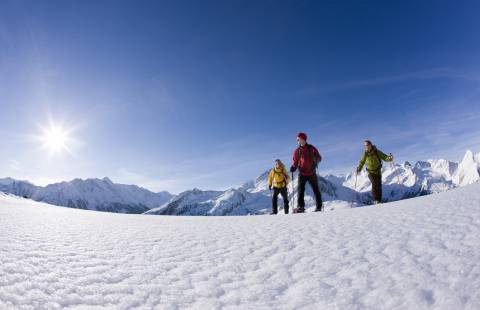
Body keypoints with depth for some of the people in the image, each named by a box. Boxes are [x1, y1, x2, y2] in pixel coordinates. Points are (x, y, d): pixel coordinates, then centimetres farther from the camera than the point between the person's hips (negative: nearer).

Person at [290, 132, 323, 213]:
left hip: (312, 173, -1)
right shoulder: (297, 150, 4)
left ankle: (319, 207, 16)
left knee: (316, 189, 5)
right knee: (300, 189, -12)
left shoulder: (311, 148, -3)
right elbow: (295, 162, 9)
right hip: (302, 173, 1)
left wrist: (316, 159, -23)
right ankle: (301, 207, -12)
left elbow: (319, 158, 0)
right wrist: (293, 167, -11)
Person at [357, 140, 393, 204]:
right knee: (374, 184, -20)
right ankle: (375, 200, -14)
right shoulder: (365, 154, -8)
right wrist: (359, 169, -13)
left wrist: (389, 158, -33)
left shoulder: (377, 152, -10)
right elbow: (362, 162, 1)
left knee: (379, 186, 3)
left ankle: (379, 200, 16)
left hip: (378, 171, 1)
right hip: (370, 172, -1)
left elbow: (384, 157, -11)